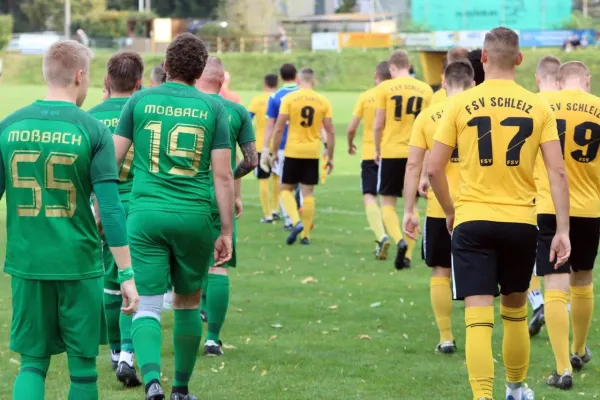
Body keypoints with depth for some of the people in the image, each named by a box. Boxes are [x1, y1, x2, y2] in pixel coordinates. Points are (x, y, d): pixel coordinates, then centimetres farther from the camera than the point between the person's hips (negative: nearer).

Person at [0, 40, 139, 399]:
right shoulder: (93, 130, -8)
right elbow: (110, 208, -11)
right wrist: (127, 274, -7)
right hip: (79, 263, -2)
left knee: (33, 363, 10)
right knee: (83, 365, 10)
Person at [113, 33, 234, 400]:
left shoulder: (140, 101, 3)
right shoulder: (213, 108, 2)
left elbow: (112, 159, 2)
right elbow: (223, 175, -1)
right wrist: (227, 232, 3)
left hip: (146, 214, 0)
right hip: (194, 217, 0)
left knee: (147, 305, -1)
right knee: (188, 303, 17)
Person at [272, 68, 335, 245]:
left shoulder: (289, 99, -5)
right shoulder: (323, 102, 2)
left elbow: (279, 129, -7)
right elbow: (330, 132, 3)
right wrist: (330, 157, 11)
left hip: (293, 151, -2)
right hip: (313, 152, 2)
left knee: (286, 188, 11)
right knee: (308, 192, 7)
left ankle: (296, 222, -11)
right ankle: (305, 234, 7)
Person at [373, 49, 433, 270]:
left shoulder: (385, 88, -5)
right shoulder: (425, 89, 3)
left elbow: (379, 124, -5)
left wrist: (377, 150, 9)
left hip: (391, 152, -3)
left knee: (388, 203, 6)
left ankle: (399, 240, -19)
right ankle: (408, 255, 9)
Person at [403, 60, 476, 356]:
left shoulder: (427, 116, 0)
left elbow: (413, 165, -2)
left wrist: (408, 211, 1)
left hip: (439, 208, 0)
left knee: (441, 273, 12)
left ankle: (446, 339, 13)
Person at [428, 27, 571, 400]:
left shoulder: (460, 104, -3)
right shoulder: (539, 107, 0)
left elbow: (434, 169, -2)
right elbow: (558, 173, -4)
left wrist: (450, 212, 14)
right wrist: (563, 230, -1)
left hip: (473, 221, -2)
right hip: (521, 221, 2)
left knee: (479, 318, -4)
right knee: (515, 311, 21)